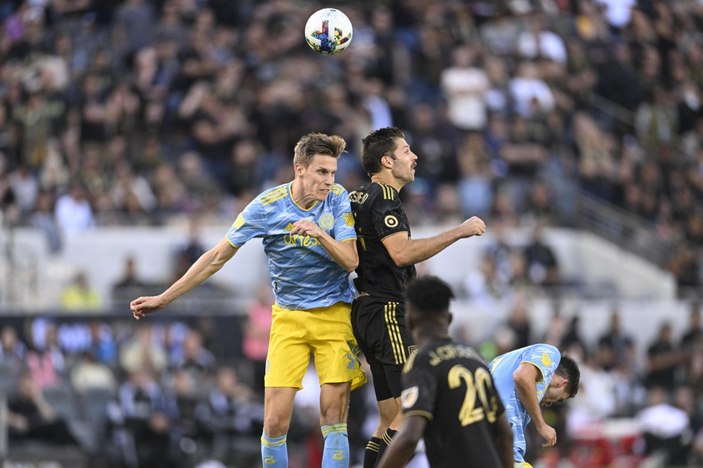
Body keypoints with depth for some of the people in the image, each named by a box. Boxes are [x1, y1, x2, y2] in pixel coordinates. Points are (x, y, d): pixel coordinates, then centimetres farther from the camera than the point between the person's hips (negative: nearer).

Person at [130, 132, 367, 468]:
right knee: (275, 421, -11)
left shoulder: (339, 199, -5)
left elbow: (350, 262, -8)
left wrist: (321, 235, -28)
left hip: (335, 314, 0)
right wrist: (163, 299, 0)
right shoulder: (267, 207, -8)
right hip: (288, 318, 0)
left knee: (333, 419, -8)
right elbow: (218, 257, -1)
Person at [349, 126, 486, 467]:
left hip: (368, 311, 10)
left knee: (391, 420, 9)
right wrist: (458, 232, -20)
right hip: (387, 311, -10)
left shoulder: (358, 196, 19)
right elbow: (401, 253, -24)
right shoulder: (383, 197, -11)